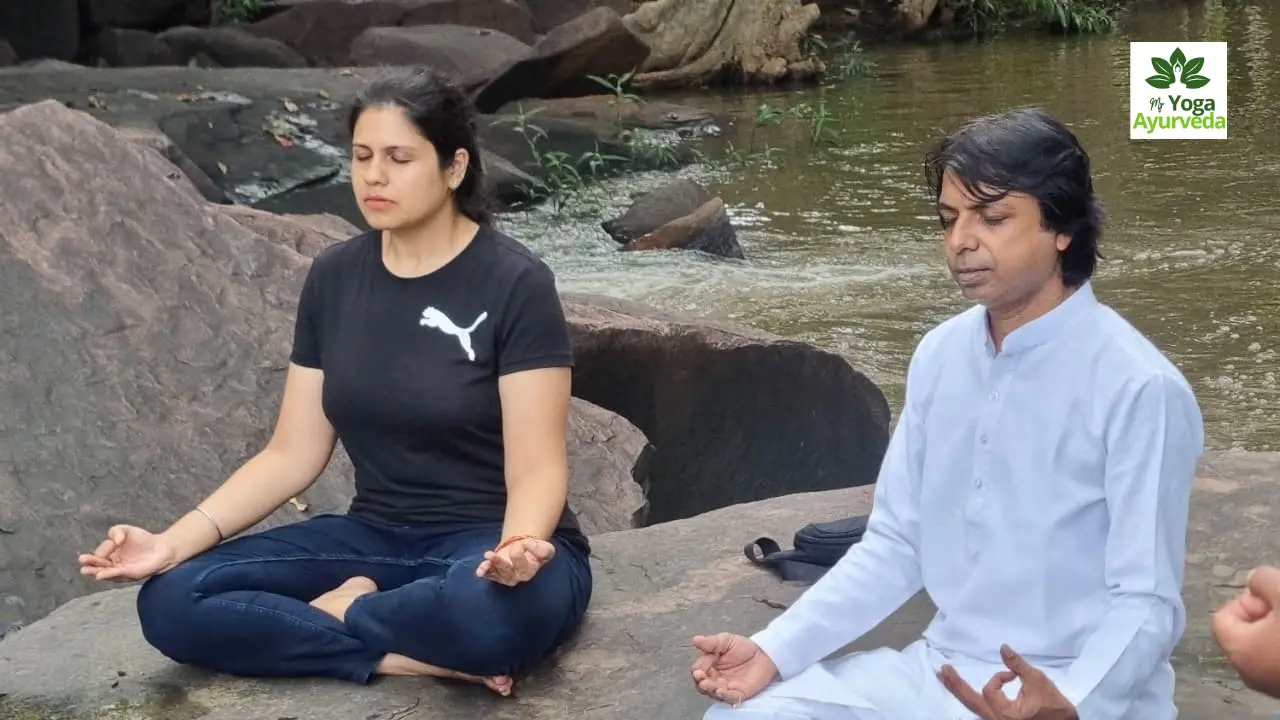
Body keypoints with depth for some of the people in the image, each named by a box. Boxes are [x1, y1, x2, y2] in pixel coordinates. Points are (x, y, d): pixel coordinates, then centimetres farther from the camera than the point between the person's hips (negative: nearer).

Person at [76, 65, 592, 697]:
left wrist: (517, 548, -40)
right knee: (171, 602, -17)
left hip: (489, 547, -5)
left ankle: (341, 612, -11)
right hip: (376, 538, 5)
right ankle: (423, 655, -19)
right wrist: (174, 542, -10)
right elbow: (293, 453, 4)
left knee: (492, 611, -43)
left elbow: (535, 469, -16)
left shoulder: (515, 284, -12)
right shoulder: (334, 277, 3)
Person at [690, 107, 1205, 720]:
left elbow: (1146, 605, -16)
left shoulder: (1138, 389, -17)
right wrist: (773, 650, -4)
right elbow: (895, 544, 7)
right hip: (941, 669, 6)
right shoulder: (939, 355, 4)